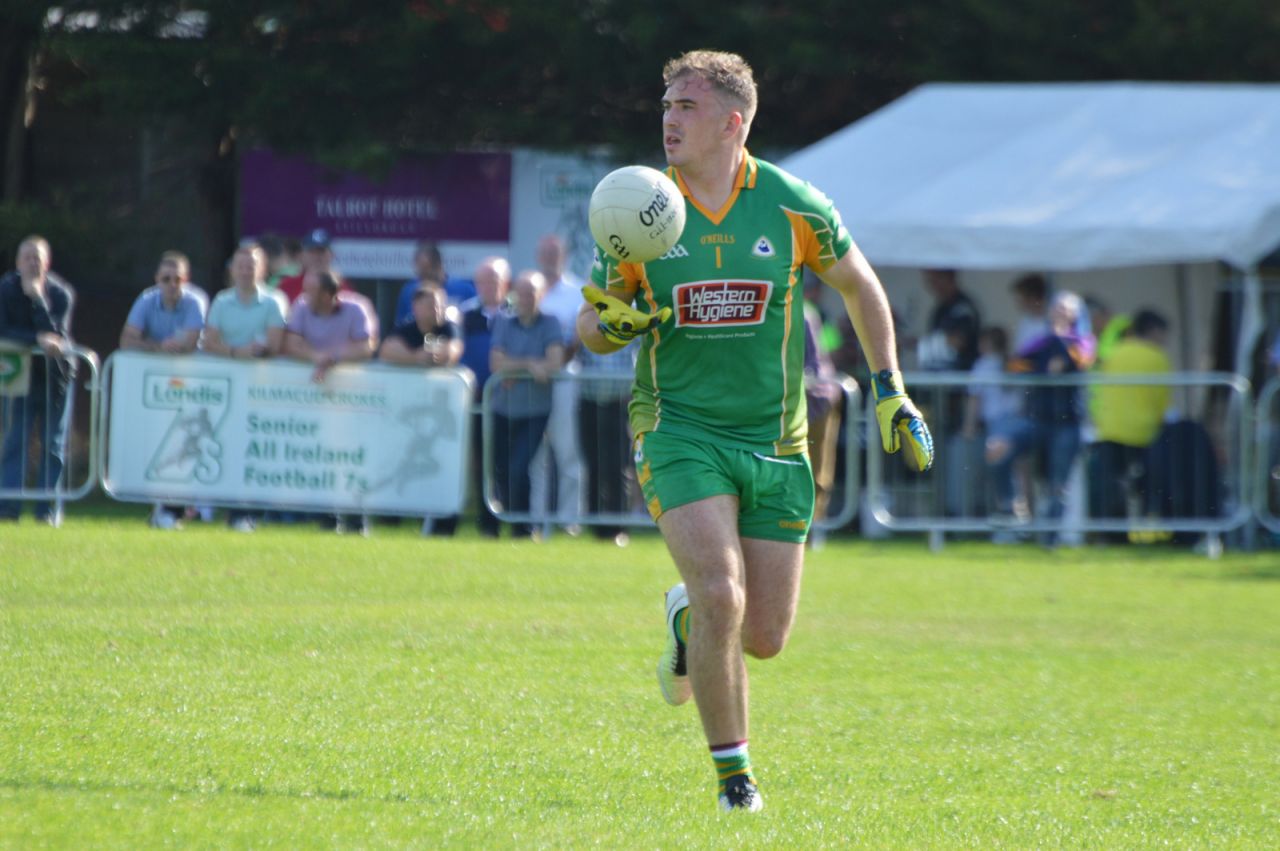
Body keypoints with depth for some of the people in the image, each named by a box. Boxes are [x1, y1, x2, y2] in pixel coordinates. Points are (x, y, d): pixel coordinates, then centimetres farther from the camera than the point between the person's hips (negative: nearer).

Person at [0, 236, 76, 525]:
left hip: (54, 374, 0)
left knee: (53, 444, 0)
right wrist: (37, 340, -26)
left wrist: (38, 299, -27)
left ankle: (49, 509, 2)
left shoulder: (61, 293, -10)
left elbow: (54, 333, -20)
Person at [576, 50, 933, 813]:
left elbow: (860, 284, 12)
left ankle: (689, 614, 38)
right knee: (721, 595, -21)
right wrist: (614, 323, -18)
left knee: (764, 637, 1)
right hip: (681, 431, -2)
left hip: (776, 442, 2)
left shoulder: (794, 207, -4)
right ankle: (734, 772, -4)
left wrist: (891, 392, 7)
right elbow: (590, 328, 6)